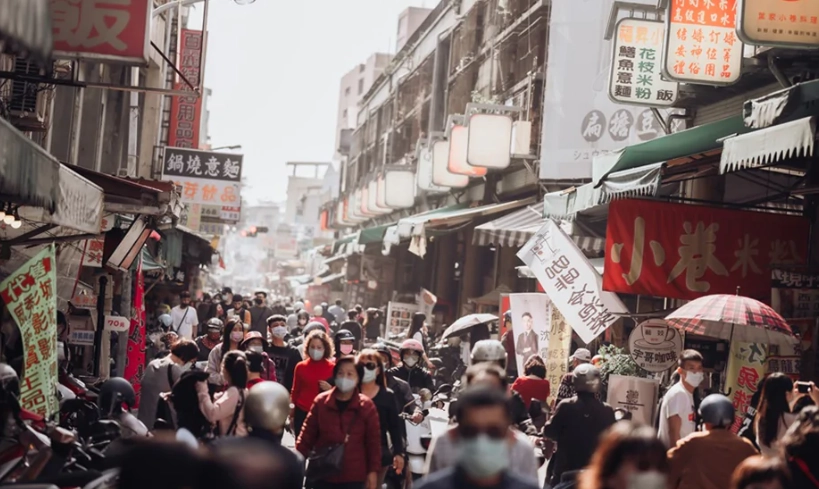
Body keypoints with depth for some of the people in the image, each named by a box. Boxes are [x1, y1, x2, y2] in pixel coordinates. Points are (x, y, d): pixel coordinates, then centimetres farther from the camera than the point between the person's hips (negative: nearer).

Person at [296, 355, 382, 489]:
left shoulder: (366, 406, -4)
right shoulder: (321, 401, -1)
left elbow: (374, 441, -1)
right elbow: (308, 433, 2)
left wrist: (373, 470, -4)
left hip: (354, 476, -2)